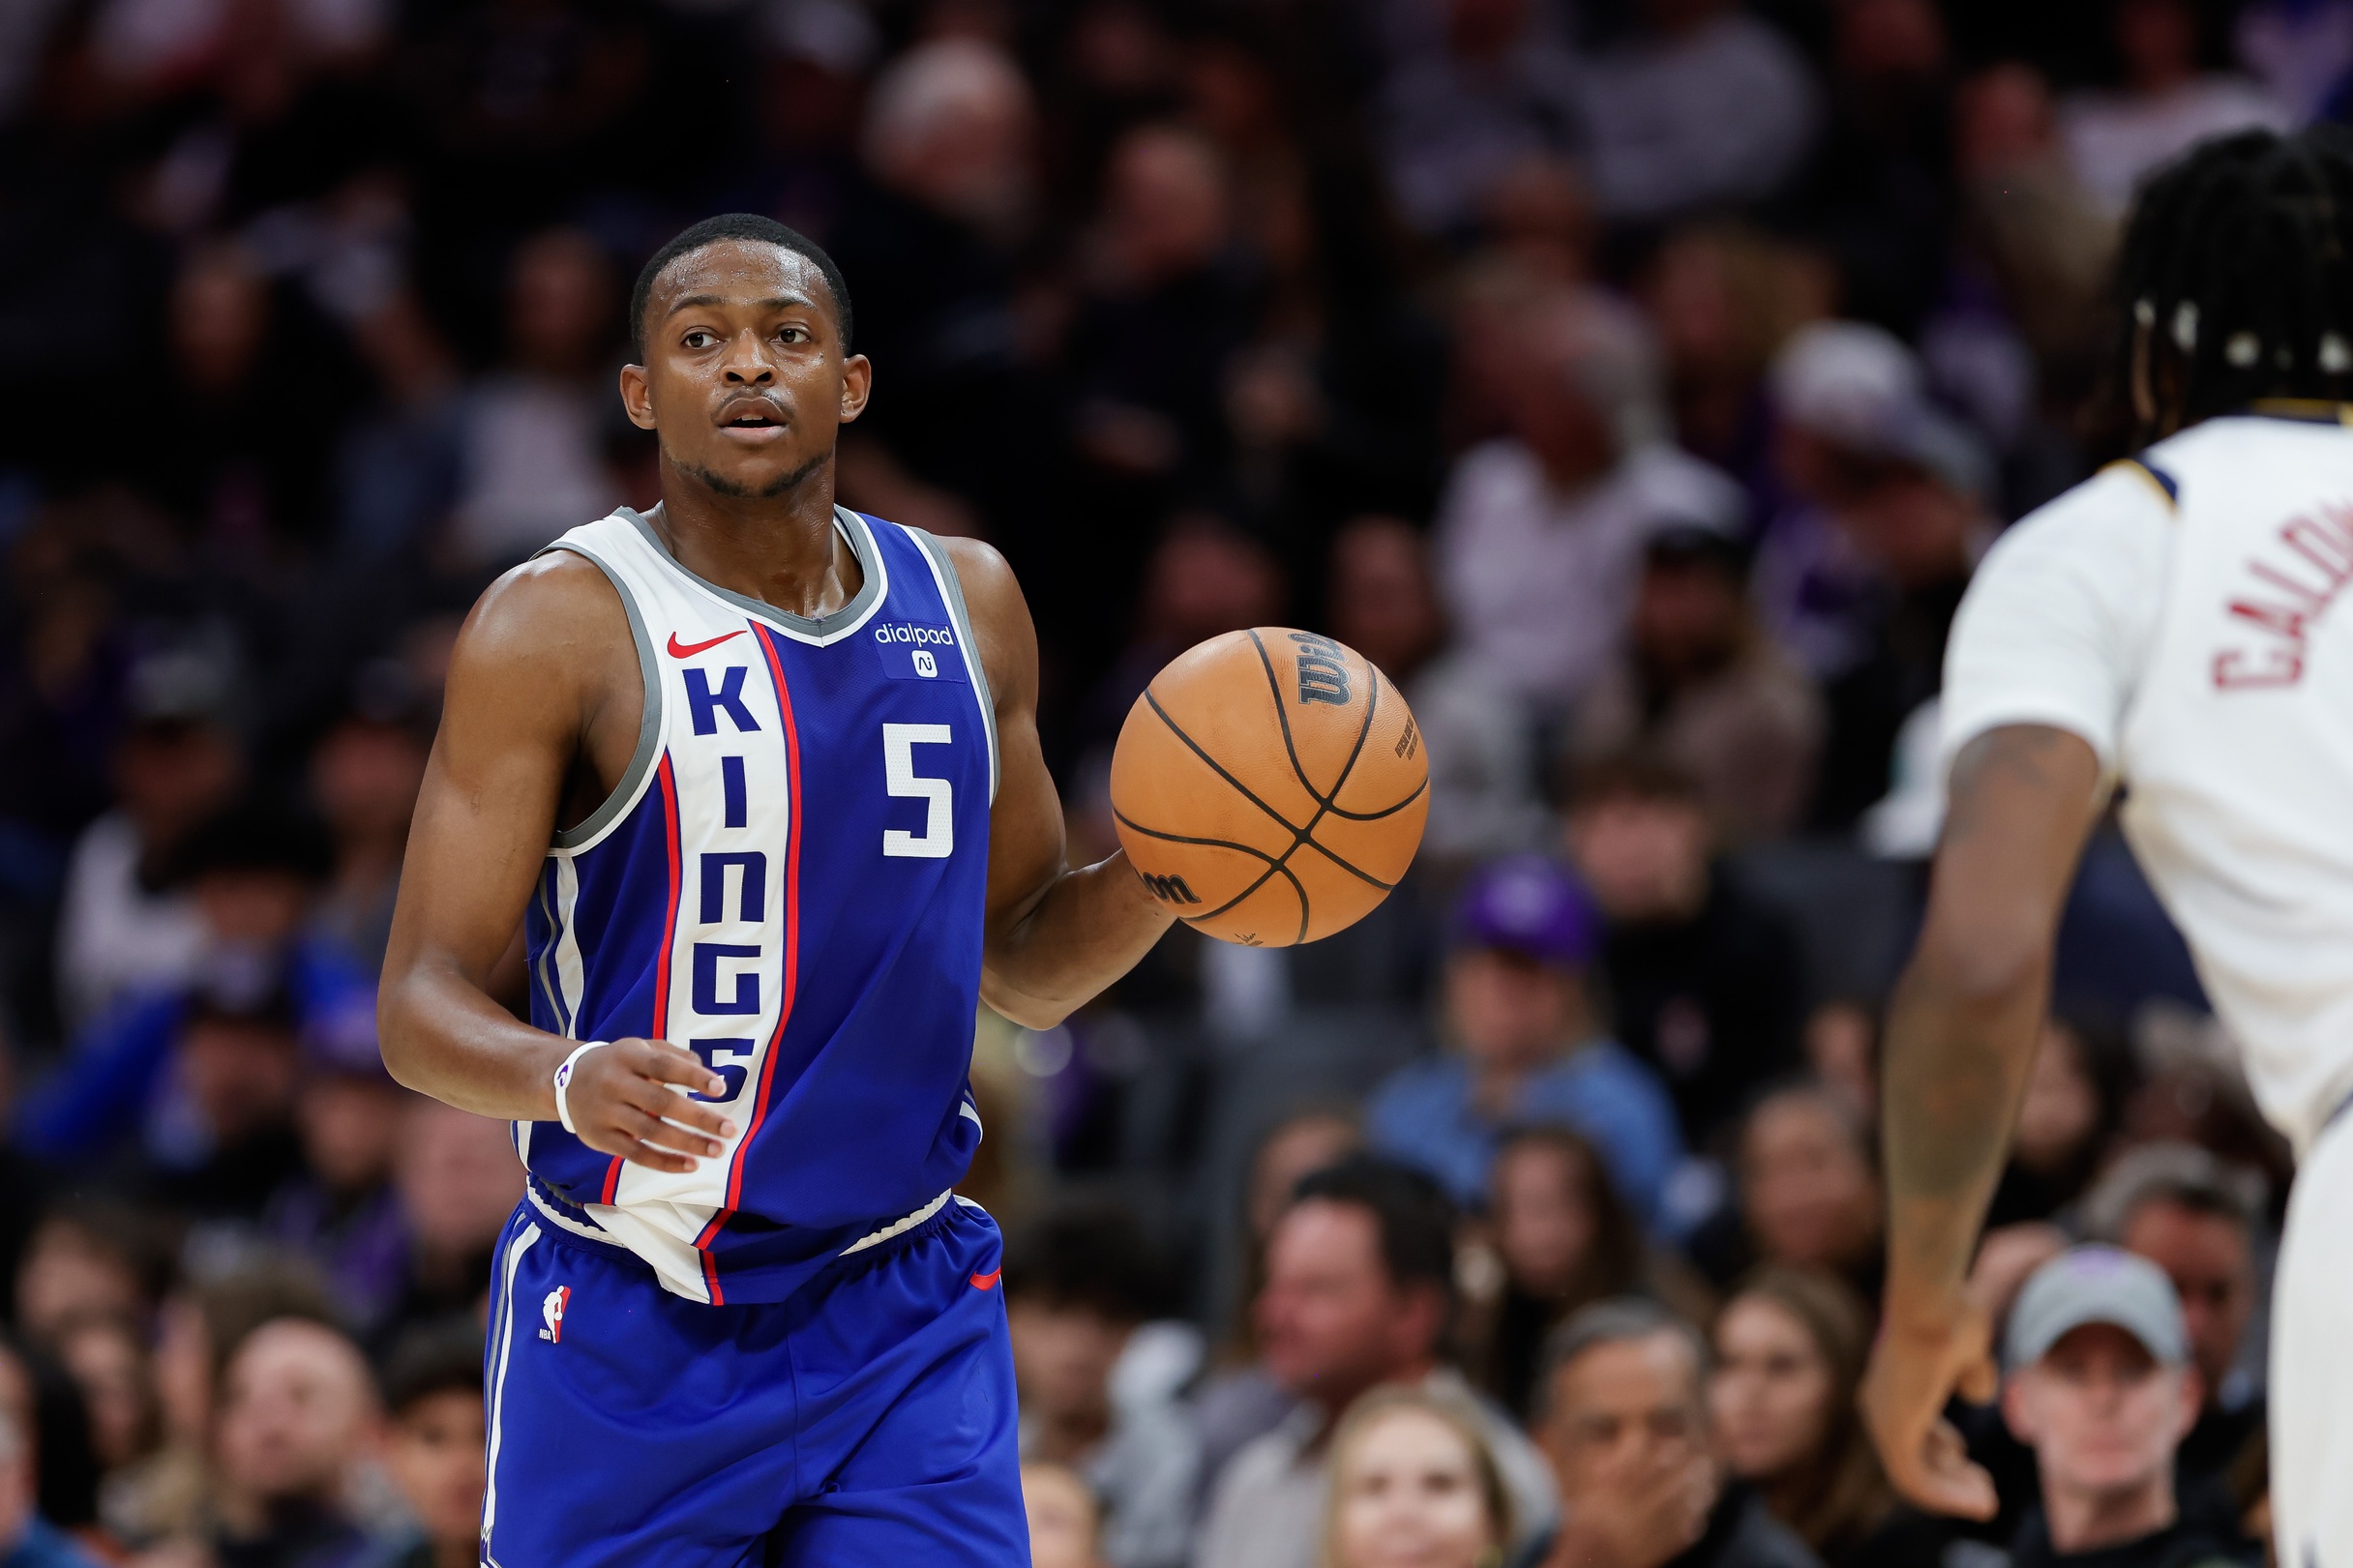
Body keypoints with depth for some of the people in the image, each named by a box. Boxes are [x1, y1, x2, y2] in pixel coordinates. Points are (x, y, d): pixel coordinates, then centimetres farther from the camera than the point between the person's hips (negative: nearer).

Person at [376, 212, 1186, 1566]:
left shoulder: (966, 604, 7)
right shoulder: (559, 626, -10)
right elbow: (422, 1003, -13)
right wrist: (568, 1080, -35)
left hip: (904, 1315, 3)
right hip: (629, 1331, -3)